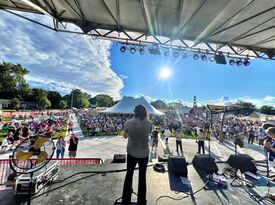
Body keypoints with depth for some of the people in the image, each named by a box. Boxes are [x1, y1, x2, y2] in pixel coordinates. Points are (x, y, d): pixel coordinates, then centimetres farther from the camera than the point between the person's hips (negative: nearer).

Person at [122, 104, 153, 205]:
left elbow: (125, 136, 0)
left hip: (131, 153, 1)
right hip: (144, 154, 0)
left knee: (129, 174, 24)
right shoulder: (149, 123, -15)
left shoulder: (128, 123, -15)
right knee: (142, 176, 22)